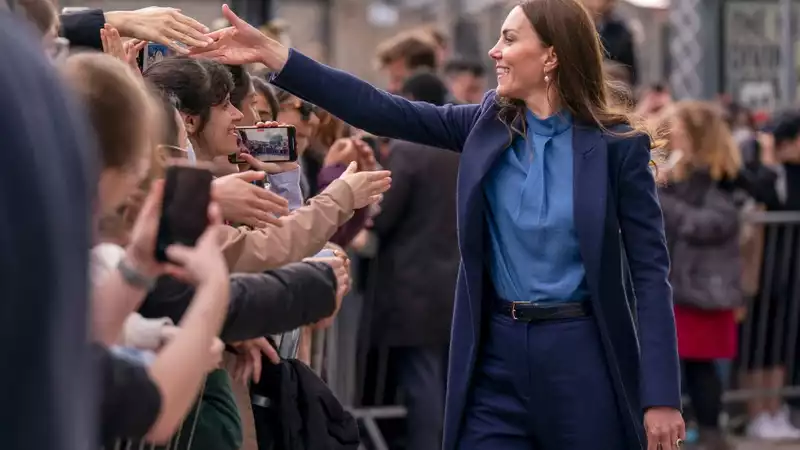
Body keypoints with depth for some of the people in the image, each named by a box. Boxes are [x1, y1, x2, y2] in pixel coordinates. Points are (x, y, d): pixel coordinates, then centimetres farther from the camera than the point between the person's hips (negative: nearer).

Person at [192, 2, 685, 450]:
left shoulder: (617, 145, -7)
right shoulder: (490, 124, 5)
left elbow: (651, 270, -8)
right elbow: (383, 112, 0)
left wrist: (661, 395, -14)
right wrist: (271, 54, -7)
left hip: (582, 354, -4)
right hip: (498, 351, 4)